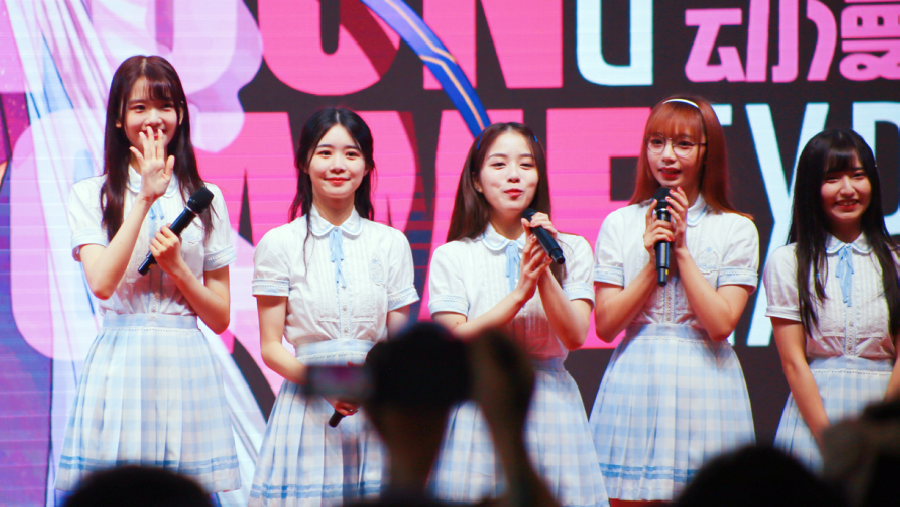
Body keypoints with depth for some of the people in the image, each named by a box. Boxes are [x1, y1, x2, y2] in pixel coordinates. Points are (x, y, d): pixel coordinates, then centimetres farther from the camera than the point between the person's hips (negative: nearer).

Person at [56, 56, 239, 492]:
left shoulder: (206, 200, 11)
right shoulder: (90, 195, 6)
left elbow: (220, 317, 10)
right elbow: (101, 283, -12)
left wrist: (175, 266, -7)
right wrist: (146, 199, -11)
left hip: (187, 367, 2)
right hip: (118, 368, -2)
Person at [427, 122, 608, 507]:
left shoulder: (571, 250, 7)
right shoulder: (451, 257, 4)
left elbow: (575, 337, -3)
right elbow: (456, 341, -8)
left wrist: (544, 274, -15)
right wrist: (520, 292, -16)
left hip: (551, 407, 1)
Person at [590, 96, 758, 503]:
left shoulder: (736, 230, 3)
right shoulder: (620, 224, 6)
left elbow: (720, 324, -8)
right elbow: (605, 325, 0)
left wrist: (682, 249, -7)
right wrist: (652, 260, -8)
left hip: (704, 389, -1)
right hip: (635, 384, 1)